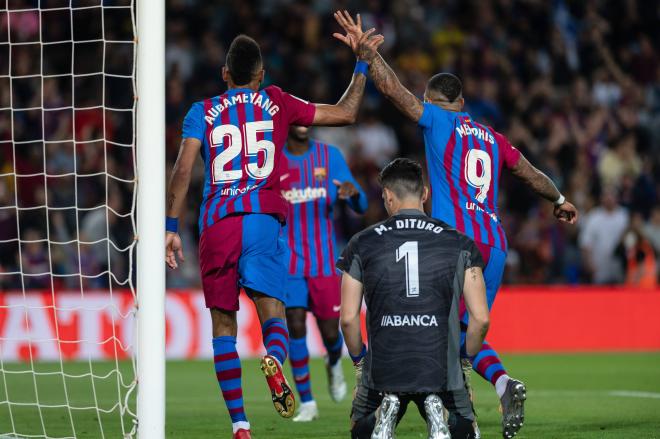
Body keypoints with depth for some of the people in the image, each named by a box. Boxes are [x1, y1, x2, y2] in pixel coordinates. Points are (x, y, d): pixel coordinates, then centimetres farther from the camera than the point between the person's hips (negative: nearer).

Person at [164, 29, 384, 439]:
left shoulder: (203, 112, 11)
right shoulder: (276, 103, 11)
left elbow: (183, 170, -1)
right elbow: (345, 113, 17)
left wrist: (171, 228, 0)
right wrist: (362, 64, 29)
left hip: (217, 223, 1)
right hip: (264, 218, -1)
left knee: (223, 324, 8)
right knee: (272, 309, -3)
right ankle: (275, 359, -41)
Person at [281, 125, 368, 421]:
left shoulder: (330, 156, 2)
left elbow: (360, 208, 1)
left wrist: (354, 191, -22)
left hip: (324, 261, 1)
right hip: (289, 261, -1)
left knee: (330, 333, 0)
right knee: (295, 327, -13)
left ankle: (334, 364, 38)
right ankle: (307, 403, -1)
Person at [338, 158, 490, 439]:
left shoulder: (362, 245, 3)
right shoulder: (460, 245, 3)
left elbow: (348, 318, 1)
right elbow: (480, 319, 0)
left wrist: (360, 360, 18)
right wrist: (465, 359, 17)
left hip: (382, 373, 0)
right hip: (441, 371, 0)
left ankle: (385, 415, -9)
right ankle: (436, 414, -11)